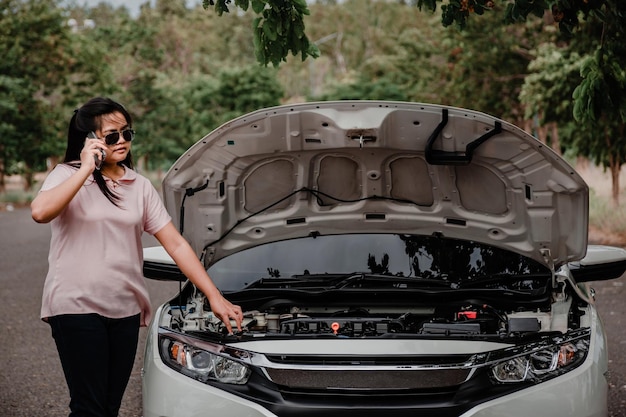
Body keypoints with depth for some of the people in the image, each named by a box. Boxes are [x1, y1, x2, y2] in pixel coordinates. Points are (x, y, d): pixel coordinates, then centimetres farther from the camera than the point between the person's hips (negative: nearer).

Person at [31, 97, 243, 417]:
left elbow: (176, 245, 8)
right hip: (77, 306, -5)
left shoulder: (140, 187, 12)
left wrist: (214, 296, 1)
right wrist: (87, 169, -19)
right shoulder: (67, 176, -1)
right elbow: (40, 212, -24)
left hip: (125, 310, 5)